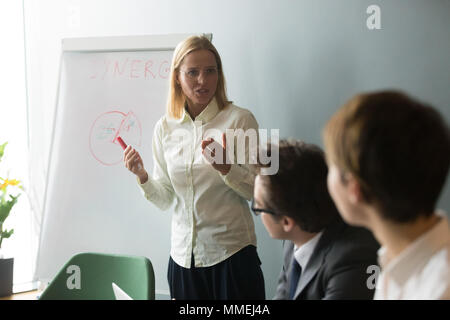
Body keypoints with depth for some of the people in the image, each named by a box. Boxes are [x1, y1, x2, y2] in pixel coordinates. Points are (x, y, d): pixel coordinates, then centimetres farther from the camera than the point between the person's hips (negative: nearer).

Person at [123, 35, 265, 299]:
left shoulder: (239, 119, -6)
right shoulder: (165, 128, 6)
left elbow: (259, 192, -5)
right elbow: (165, 199, 10)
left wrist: (226, 168, -21)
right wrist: (142, 176, -8)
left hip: (232, 254, -3)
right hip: (184, 256, 3)